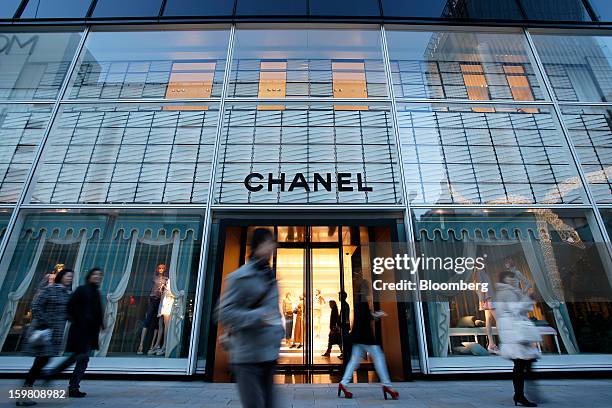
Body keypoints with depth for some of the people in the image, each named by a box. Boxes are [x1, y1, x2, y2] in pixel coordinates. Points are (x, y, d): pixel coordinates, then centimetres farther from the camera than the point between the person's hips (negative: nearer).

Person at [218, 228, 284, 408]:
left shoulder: (270, 276, 12)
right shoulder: (240, 277, -12)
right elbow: (224, 313, -15)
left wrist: (279, 330, 11)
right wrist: (258, 317, -25)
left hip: (269, 353, 7)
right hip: (248, 355, -7)